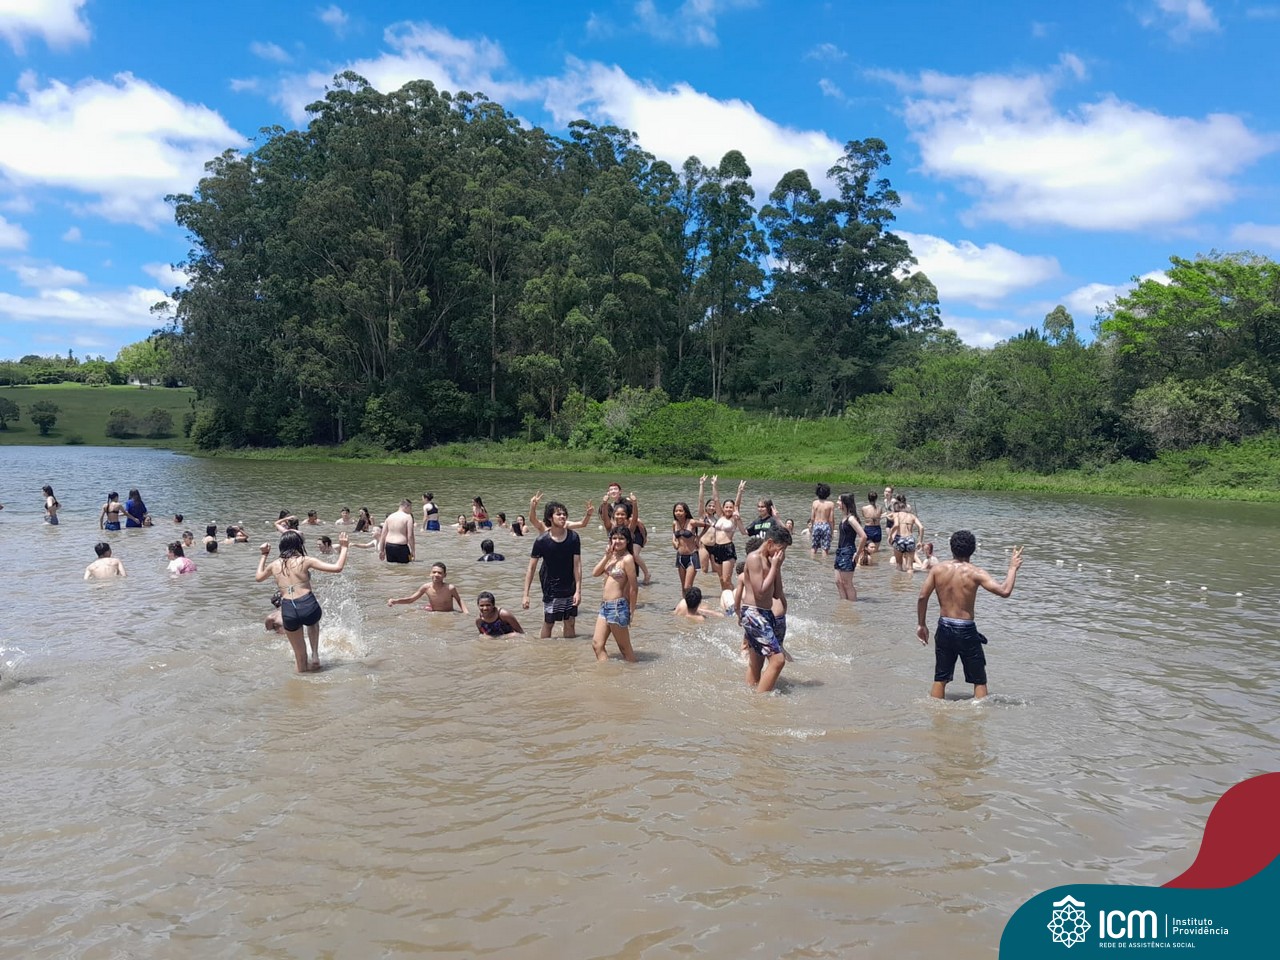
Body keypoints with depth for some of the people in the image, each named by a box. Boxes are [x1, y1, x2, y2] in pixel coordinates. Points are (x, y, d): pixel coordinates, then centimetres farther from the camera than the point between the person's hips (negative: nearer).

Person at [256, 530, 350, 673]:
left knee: (300, 656, 19)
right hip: (308, 607, -2)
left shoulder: (274, 565, 11)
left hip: (288, 612, 2)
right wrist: (344, 547, 6)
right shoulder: (305, 561, -1)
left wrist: (263, 555, 43)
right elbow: (337, 567, -6)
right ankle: (315, 655, 23)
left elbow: (258, 577, 34)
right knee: (313, 621, 36)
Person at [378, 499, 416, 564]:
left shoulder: (390, 516, 12)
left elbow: (383, 535, 11)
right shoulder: (408, 517, -6)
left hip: (389, 546, 6)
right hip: (401, 547, -6)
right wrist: (412, 551, -5)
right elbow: (410, 536, -12)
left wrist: (381, 550, 17)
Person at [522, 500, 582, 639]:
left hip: (569, 588, 2)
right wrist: (525, 594, -13)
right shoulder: (542, 540, -14)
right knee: (548, 623, 8)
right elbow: (531, 568, -10)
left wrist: (578, 590, -10)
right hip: (551, 589, -2)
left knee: (570, 623, 9)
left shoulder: (573, 537, -9)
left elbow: (577, 565, -6)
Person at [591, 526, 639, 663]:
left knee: (625, 648, 3)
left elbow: (633, 587, -13)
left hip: (618, 606, -8)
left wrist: (630, 612, -10)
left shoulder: (627, 559, -13)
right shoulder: (611, 556, 11)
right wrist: (606, 556, -9)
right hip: (605, 605, 9)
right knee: (596, 644, 7)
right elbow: (595, 573, 1)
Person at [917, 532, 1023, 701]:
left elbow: (922, 597, -3)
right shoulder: (975, 573, -13)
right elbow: (1004, 591, -20)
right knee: (979, 680, 12)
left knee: (940, 677, 15)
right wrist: (1013, 568, -5)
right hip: (966, 630, -4)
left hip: (944, 628, 4)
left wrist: (921, 625, 8)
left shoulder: (938, 569, -3)